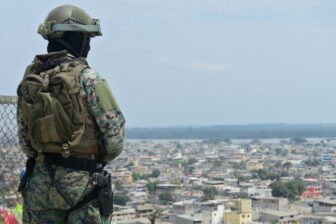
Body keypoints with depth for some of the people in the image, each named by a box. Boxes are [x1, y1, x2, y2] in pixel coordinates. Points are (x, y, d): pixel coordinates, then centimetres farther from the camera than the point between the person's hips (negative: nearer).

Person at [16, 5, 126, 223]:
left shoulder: (29, 79, 5)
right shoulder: (87, 78, -12)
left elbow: (24, 140, 10)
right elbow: (115, 129, -11)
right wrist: (101, 158, 8)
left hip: (40, 181, 6)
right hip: (82, 181, -5)